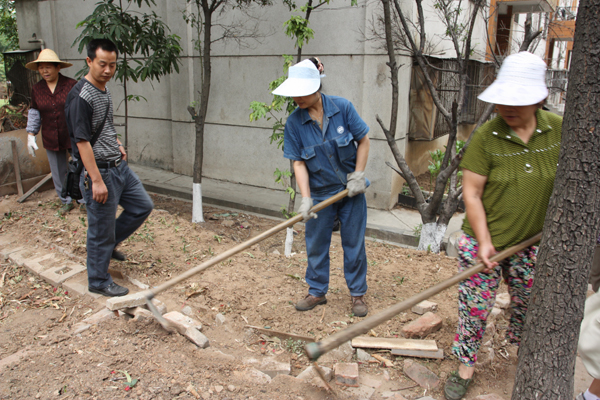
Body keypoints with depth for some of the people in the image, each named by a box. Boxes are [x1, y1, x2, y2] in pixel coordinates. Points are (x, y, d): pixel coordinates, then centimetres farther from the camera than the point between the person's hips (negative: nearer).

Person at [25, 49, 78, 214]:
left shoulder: (71, 85, -8)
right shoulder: (36, 89, 4)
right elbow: (34, 114, 11)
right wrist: (31, 136, 8)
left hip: (73, 137, -4)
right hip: (51, 140, 4)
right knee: (58, 173, 12)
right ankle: (67, 202, 28)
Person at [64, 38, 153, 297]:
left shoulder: (104, 91, 11)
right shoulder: (81, 96, -18)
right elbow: (82, 142, -21)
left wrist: (116, 145, 13)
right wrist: (97, 180, -23)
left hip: (119, 166, 9)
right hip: (99, 171, -9)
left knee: (143, 206, 17)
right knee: (101, 229, 3)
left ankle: (109, 244, 35)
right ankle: (99, 281, 21)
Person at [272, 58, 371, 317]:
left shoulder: (342, 107, -14)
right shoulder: (294, 122, -12)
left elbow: (363, 140, -3)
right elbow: (298, 163, -11)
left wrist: (358, 175, -8)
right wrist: (305, 198, -19)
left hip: (351, 189, -1)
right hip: (320, 193, 1)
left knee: (354, 244, 10)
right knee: (316, 245, 12)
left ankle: (358, 294, 28)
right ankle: (317, 292, 32)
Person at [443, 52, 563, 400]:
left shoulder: (559, 130, -5)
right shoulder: (486, 137, -14)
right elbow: (471, 193, -14)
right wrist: (484, 240, -18)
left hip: (532, 242, 3)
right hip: (484, 242, -3)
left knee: (529, 305, 20)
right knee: (475, 307, 5)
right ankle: (466, 367, 25)